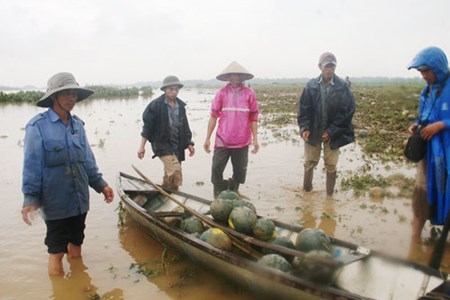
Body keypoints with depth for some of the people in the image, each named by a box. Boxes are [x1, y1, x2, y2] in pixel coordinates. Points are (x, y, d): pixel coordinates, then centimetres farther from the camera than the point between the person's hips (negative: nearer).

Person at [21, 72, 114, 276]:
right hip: (55, 202, -5)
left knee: (76, 241, 20)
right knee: (56, 247, 8)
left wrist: (100, 184, 10)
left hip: (80, 199, 5)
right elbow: (31, 165, -12)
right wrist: (30, 198, -16)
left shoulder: (77, 124, 5)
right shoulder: (38, 126, -11)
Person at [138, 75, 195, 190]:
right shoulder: (156, 105, -8)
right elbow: (147, 126, -6)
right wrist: (142, 147, -7)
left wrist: (189, 144, 12)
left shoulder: (181, 105, 11)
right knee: (175, 171, -22)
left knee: (169, 175, 13)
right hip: (162, 145, -6)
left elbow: (184, 126, 19)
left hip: (177, 147, 6)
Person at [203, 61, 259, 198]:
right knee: (216, 169, -2)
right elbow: (213, 117, 2)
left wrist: (255, 139, 2)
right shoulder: (221, 93, 0)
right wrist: (207, 138, 1)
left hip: (242, 142, 1)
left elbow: (253, 118, 4)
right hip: (222, 141, -1)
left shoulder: (249, 93, 0)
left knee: (240, 171, 12)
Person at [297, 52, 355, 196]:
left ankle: (330, 194, 24)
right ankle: (306, 190, 30)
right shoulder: (311, 85, -6)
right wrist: (304, 128, -15)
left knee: (331, 165, 9)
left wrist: (331, 131, -15)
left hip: (332, 133, -1)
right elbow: (304, 108, -3)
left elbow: (346, 111, -11)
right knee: (309, 162, 12)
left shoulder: (342, 86, -10)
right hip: (313, 131, 1)